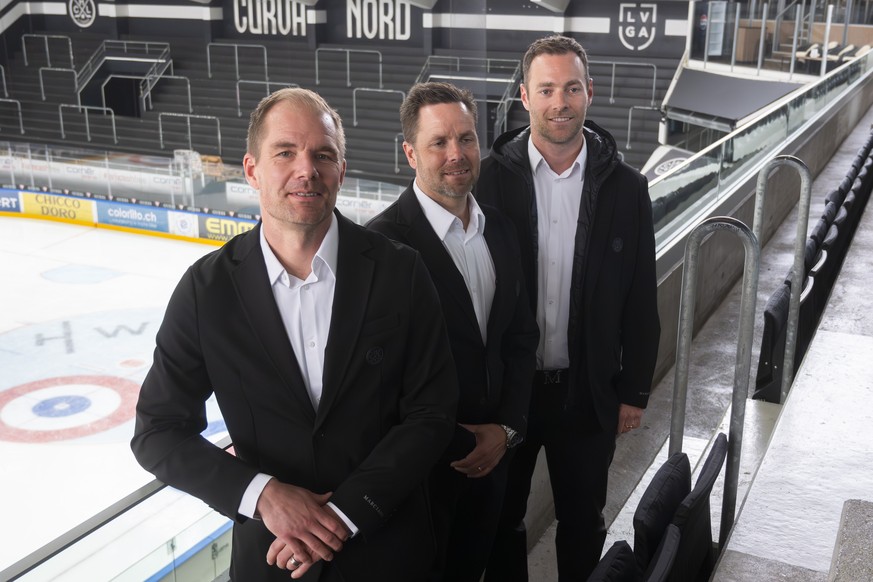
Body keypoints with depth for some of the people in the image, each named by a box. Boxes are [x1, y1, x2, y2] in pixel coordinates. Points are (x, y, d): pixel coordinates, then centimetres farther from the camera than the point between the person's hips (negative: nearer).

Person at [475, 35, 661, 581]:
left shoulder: (626, 188, -6)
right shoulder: (490, 178, -10)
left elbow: (640, 303, 0)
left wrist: (634, 393, 1)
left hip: (588, 393, 1)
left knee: (584, 525, 20)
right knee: (500, 519, 19)